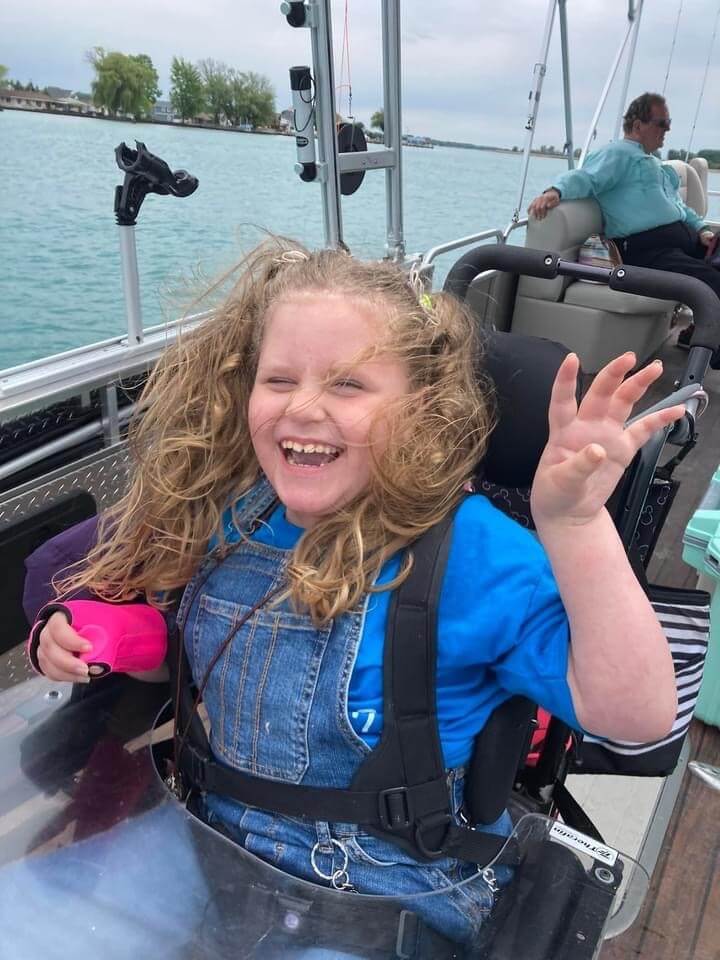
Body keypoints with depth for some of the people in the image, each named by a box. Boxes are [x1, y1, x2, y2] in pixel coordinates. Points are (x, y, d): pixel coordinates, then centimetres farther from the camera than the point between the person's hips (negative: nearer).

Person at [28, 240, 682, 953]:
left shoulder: (467, 551, -23)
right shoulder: (220, 512, -7)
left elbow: (637, 716, -28)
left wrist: (576, 524, -40)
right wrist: (88, 643, -7)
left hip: (396, 904, -3)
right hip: (214, 852, 4)